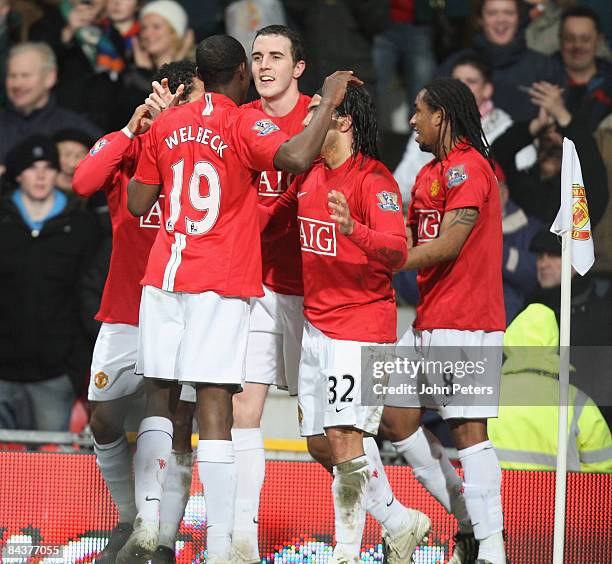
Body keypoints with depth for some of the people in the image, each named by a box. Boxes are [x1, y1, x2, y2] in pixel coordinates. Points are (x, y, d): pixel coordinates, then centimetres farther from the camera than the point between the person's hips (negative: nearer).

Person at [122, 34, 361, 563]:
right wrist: (329, 102, -11)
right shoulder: (245, 124, -5)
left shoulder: (167, 124, 10)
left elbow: (138, 204, 18)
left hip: (164, 278, 4)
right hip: (221, 284, -4)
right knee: (214, 405, -7)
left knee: (159, 397, 13)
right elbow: (297, 157, -25)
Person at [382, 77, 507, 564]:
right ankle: (468, 514, 17)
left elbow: (445, 246, -19)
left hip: (465, 323, -10)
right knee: (396, 417, 10)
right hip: (428, 321, 10)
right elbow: (411, 240, 20)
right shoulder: (430, 172, 17)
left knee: (468, 429, -11)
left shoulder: (468, 167, -12)